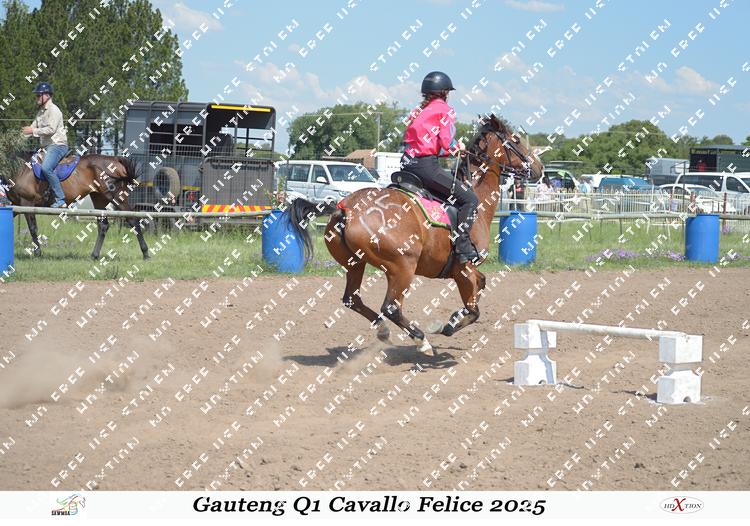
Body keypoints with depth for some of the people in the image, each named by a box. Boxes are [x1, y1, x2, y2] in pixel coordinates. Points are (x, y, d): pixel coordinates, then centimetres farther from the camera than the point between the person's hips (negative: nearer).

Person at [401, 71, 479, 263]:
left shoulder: (418, 111, 20)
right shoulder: (445, 110, -2)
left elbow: (408, 139, 14)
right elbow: (447, 145, -11)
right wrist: (459, 147, 12)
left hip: (407, 163, 8)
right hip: (426, 166, -8)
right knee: (469, 198, -3)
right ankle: (463, 247, -13)